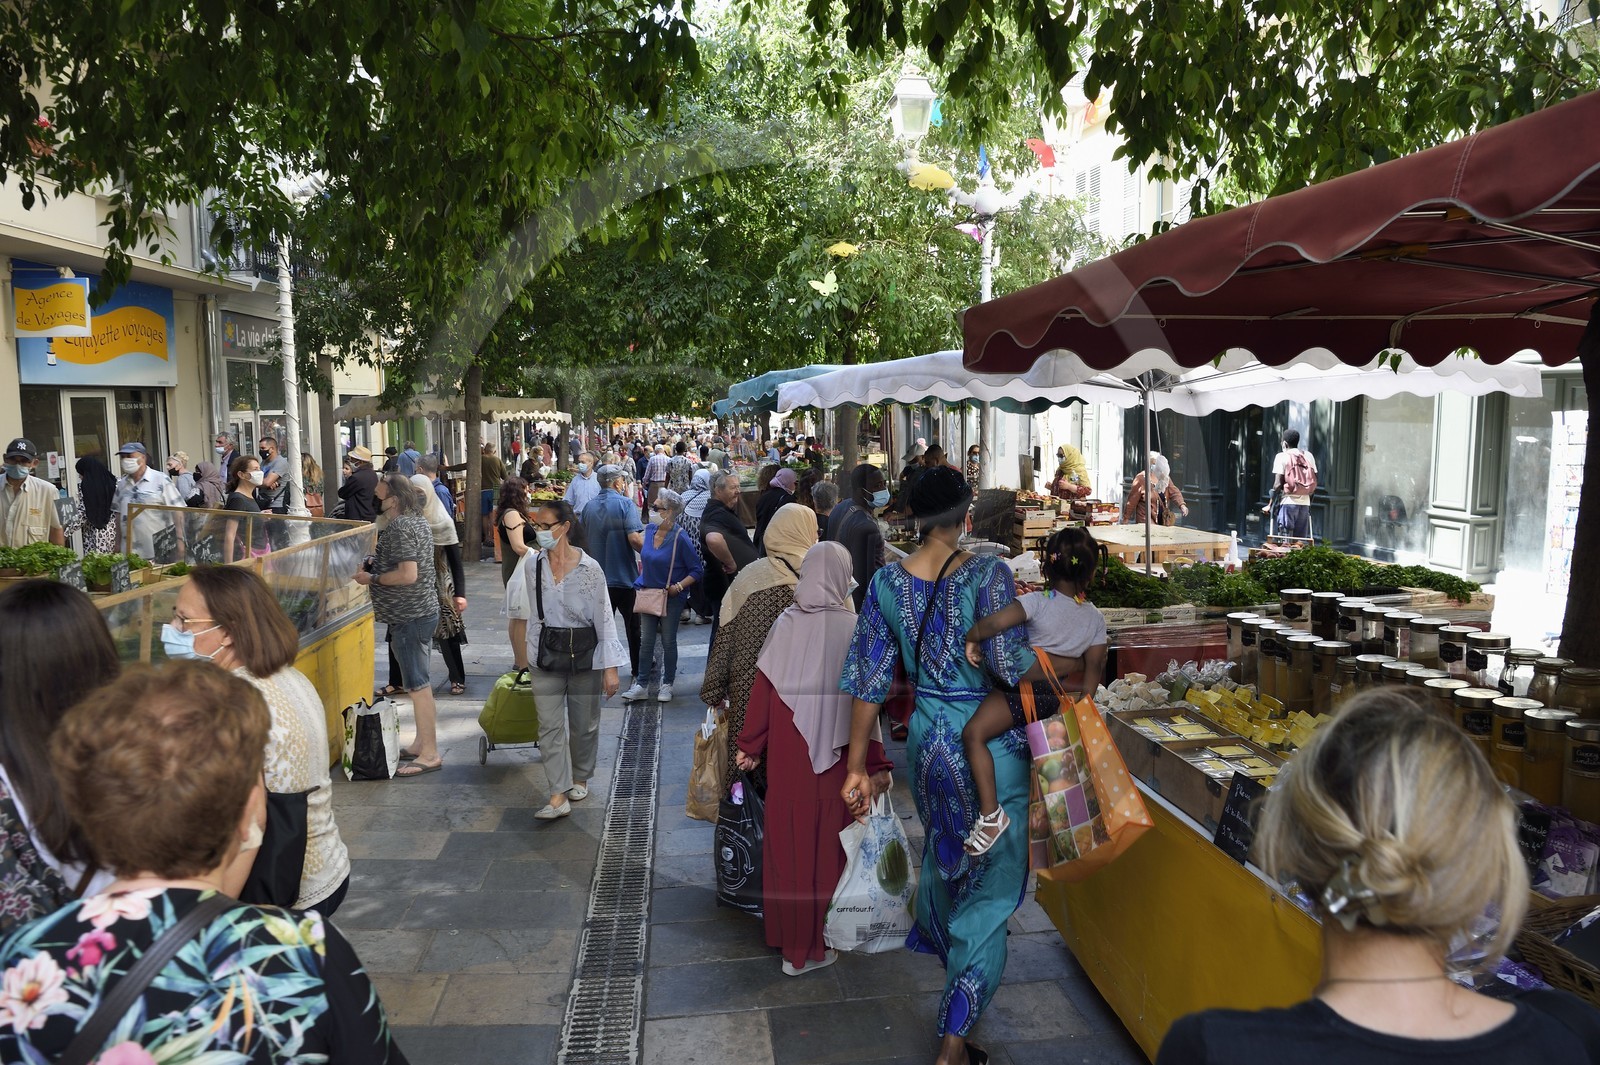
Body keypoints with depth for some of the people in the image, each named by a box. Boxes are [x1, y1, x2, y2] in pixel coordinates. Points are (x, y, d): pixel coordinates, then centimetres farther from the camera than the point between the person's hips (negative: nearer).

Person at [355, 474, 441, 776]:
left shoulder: (399, 528, -19)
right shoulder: (418, 520, 13)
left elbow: (408, 574, -26)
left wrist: (372, 578, -14)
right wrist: (376, 563, 15)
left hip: (409, 617, -11)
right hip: (424, 610, 11)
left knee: (417, 684, -5)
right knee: (419, 681, 17)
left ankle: (430, 754, 0)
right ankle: (422, 743, 26)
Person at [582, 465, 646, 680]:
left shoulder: (589, 507, 3)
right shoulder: (625, 504, -12)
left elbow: (581, 539, 10)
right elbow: (635, 538, -22)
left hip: (597, 579, 4)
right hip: (624, 576, -4)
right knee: (633, 626, 11)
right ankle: (638, 670, 20)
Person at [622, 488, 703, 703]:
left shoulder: (680, 538, -18)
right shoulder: (650, 530, -1)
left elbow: (697, 570, -13)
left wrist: (678, 587, -21)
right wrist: (641, 581, 9)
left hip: (671, 598, -5)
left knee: (668, 642, 8)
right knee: (646, 641, 8)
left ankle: (667, 685, 22)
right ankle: (642, 685, 15)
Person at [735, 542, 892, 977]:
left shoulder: (786, 623, -6)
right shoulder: (852, 628, -12)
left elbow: (762, 689, -3)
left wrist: (750, 746, 9)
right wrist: (876, 764, -4)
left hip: (787, 756, 2)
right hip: (834, 756, -2)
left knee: (788, 838, 15)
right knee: (825, 842, 10)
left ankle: (786, 933, 29)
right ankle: (812, 944, 20)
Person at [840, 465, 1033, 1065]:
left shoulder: (888, 582, -5)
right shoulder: (987, 574, -18)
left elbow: (869, 679, -2)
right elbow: (1008, 666, -24)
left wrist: (856, 768, 4)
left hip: (927, 739, 5)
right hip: (991, 744, -5)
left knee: (942, 852, 32)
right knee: (990, 888, 8)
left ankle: (939, 945, 60)